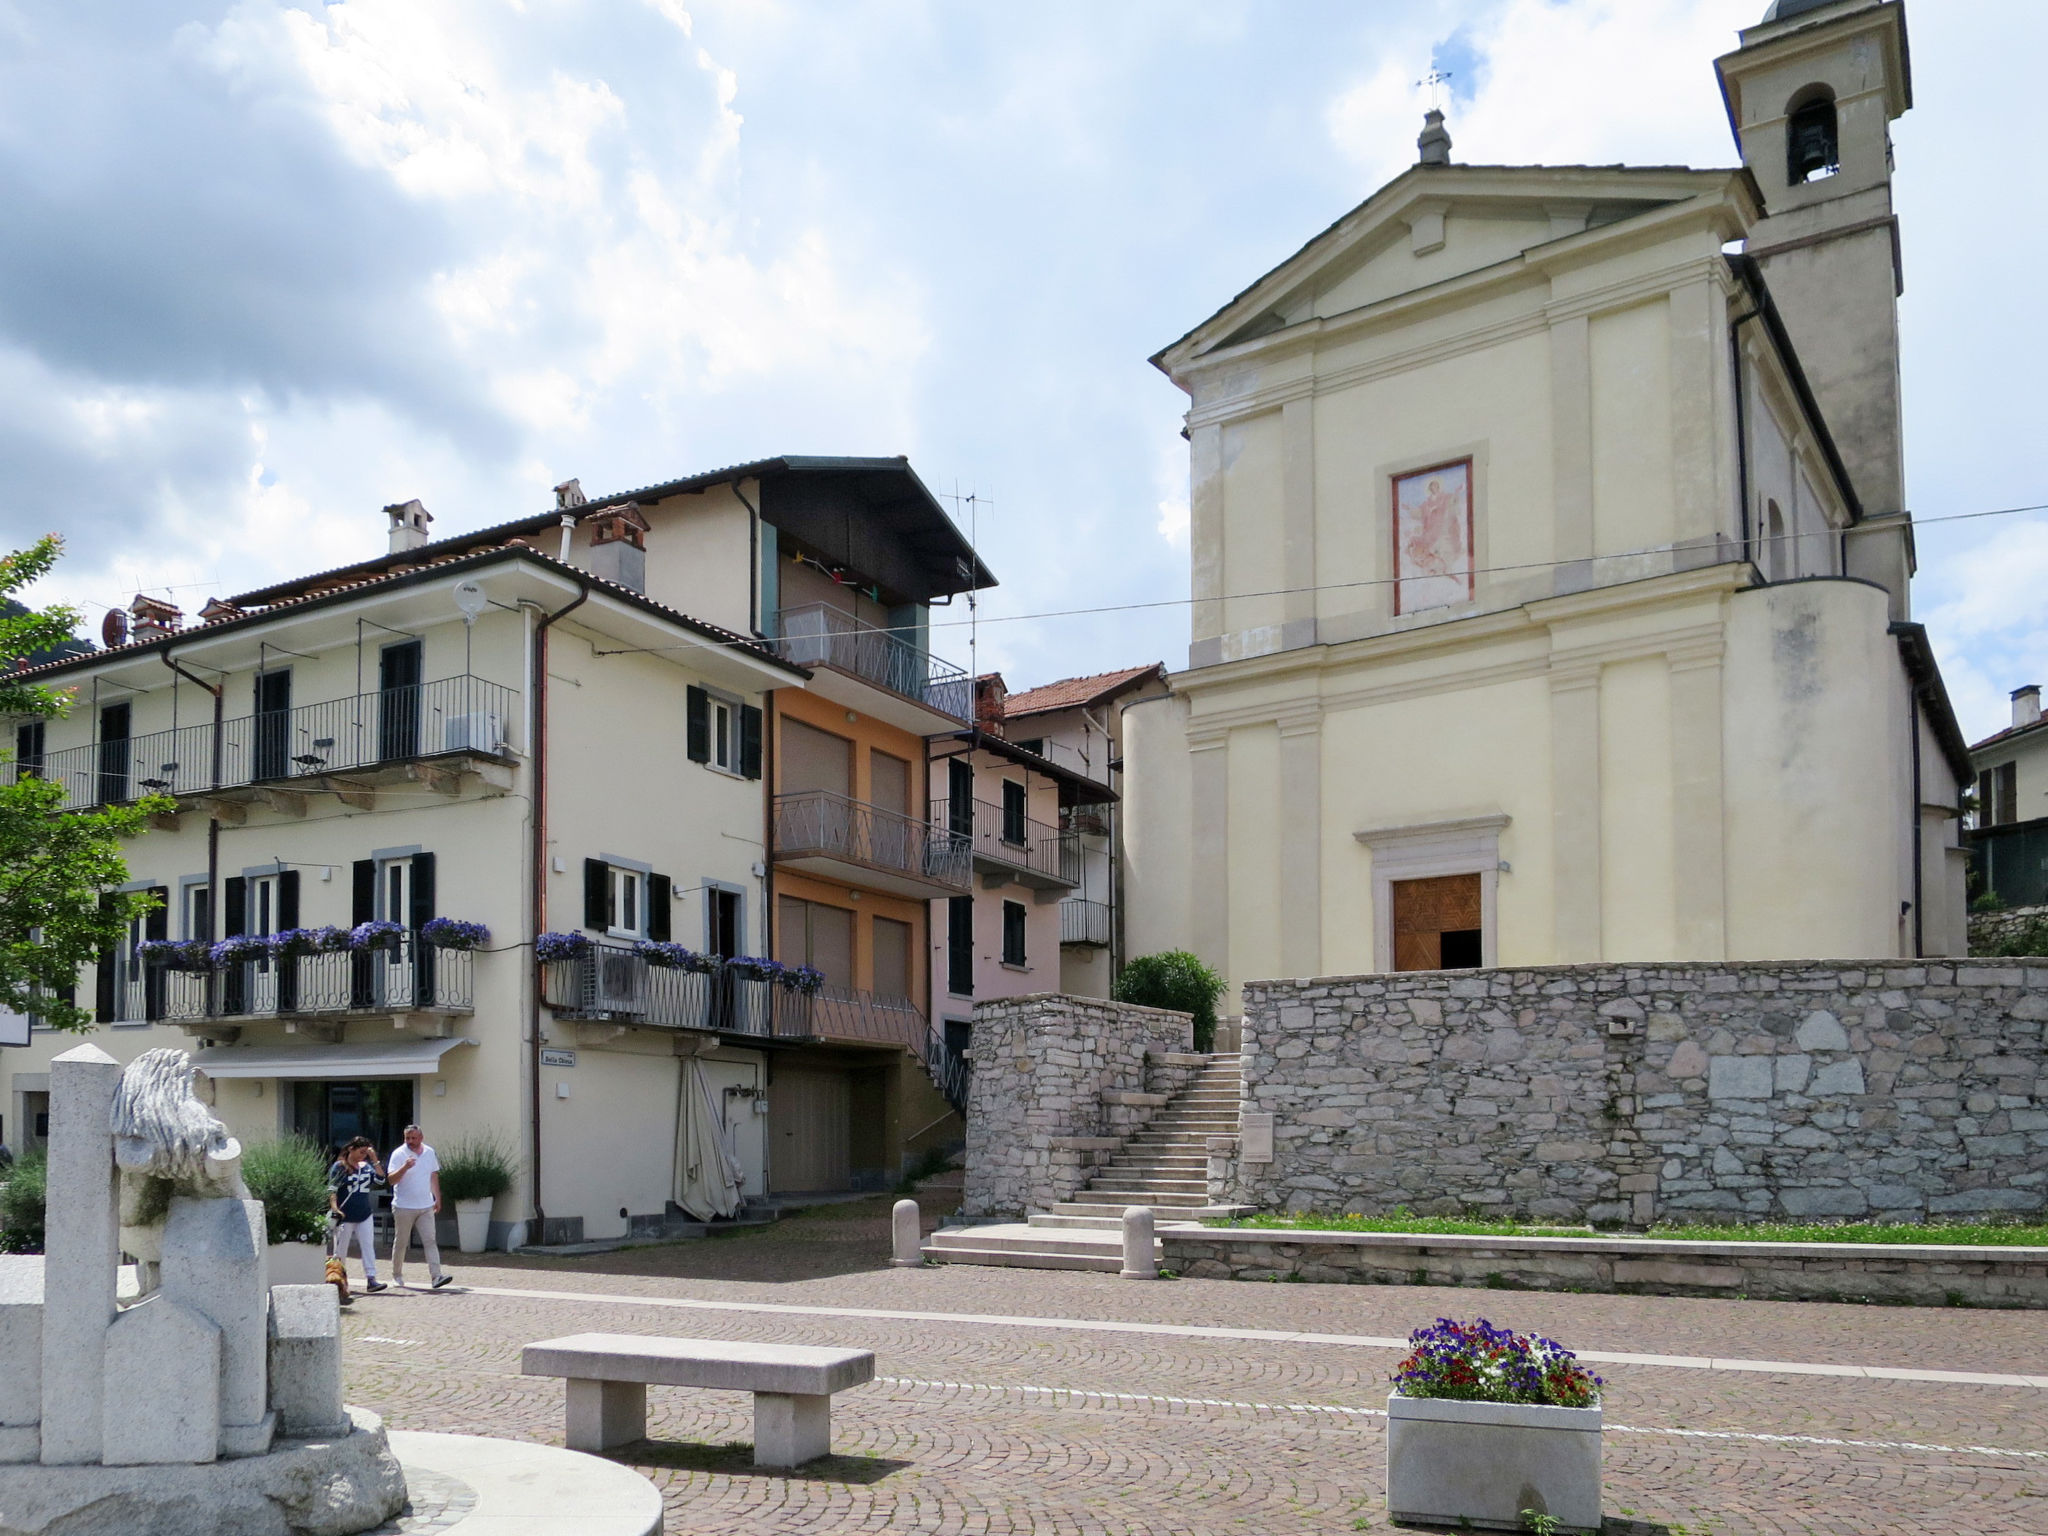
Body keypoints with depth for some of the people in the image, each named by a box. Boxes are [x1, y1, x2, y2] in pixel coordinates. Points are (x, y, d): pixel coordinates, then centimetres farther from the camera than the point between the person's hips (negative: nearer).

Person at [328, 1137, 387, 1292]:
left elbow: (381, 1179, -1)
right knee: (340, 1250, 6)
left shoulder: (366, 1167, 9)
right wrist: (334, 1208, -20)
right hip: (345, 1216, -4)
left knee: (368, 1246, -3)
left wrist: (374, 1159, -5)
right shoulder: (339, 1167, -5)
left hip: (365, 1216, 4)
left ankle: (371, 1279, -6)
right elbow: (332, 1190, -8)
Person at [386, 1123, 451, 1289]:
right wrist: (405, 1167, -33)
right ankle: (397, 1276, 24)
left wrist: (437, 1198, 17)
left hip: (426, 1207, 3)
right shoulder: (399, 1154, -9)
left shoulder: (429, 1152, 7)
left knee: (430, 1241, -7)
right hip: (404, 1207, -3)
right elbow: (391, 1180, -17)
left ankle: (436, 1276, -14)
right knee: (400, 1243, 8)